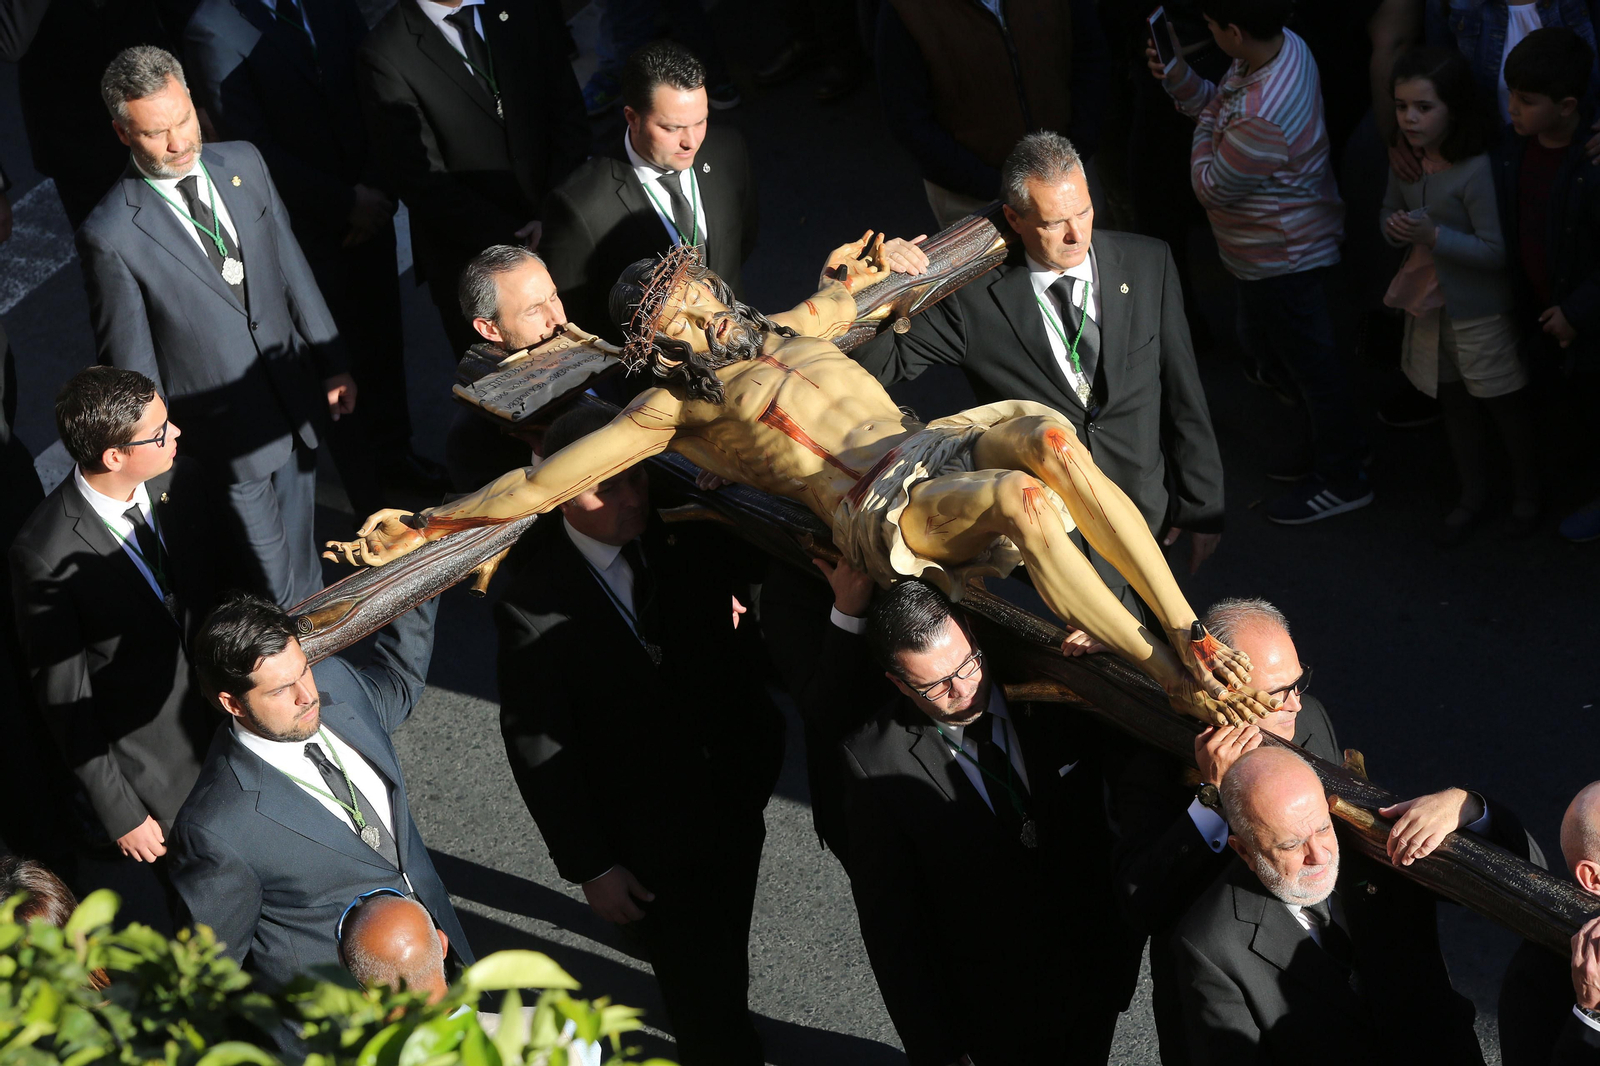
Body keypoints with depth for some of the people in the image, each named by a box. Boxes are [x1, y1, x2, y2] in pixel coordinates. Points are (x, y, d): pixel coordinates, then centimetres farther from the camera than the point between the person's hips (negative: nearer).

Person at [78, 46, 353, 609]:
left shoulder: (243, 163, -7)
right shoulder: (111, 235, -23)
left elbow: (291, 266, 4)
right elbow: (130, 358, -15)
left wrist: (332, 364, 9)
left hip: (296, 393, 5)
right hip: (225, 428, -5)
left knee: (299, 534, 27)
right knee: (268, 562, 14)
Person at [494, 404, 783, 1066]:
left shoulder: (684, 541, -10)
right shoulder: (536, 601, -21)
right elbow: (537, 745, -14)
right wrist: (587, 867, -12)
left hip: (734, 808, 4)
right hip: (647, 846, -4)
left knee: (727, 969, 24)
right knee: (705, 1005, 7)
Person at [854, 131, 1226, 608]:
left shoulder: (1148, 263, 4)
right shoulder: (974, 295, -4)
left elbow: (1184, 395, 8)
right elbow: (878, 359, 0)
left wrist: (1200, 505, 8)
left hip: (1149, 511, 2)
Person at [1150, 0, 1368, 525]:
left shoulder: (1262, 120, -39)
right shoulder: (1285, 45, -9)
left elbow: (1211, 187, -23)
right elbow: (1218, 102, 7)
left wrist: (1205, 127, -10)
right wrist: (1180, 79, -10)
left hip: (1282, 260, -10)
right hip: (1281, 249, 10)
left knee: (1308, 362, 9)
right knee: (1262, 344, 27)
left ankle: (1341, 480, 29)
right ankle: (1335, 441, 44)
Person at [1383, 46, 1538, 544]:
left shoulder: (1478, 171, -28)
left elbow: (1497, 250, -25)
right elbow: (1390, 208, 13)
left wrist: (1434, 236, -32)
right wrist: (1394, 228, -11)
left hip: (1481, 312, -7)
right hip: (1429, 303, 7)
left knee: (1505, 407, 13)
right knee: (1453, 404, 21)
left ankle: (1527, 489, 36)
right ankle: (1473, 494, 39)